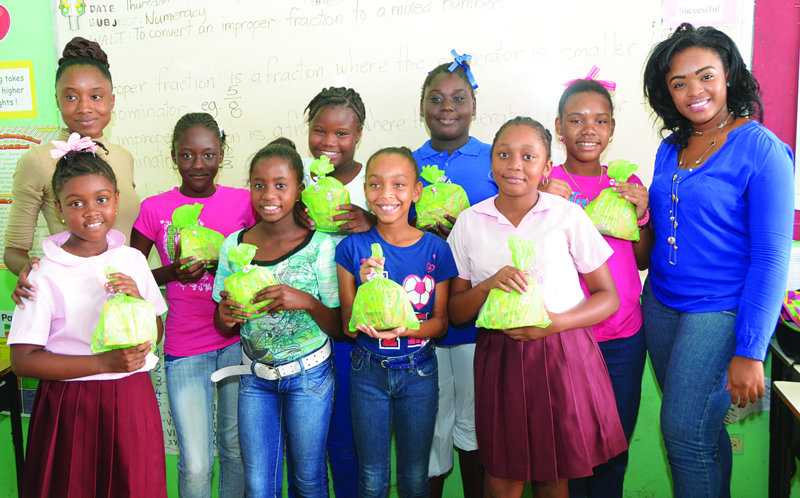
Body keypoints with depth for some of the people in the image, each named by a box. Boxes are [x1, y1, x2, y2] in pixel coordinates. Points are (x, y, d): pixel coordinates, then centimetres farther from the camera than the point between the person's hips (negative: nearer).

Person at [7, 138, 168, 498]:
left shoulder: (132, 260, 1)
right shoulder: (46, 275, -11)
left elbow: (156, 333, 10)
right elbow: (23, 360, -13)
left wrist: (136, 302, -11)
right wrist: (104, 363, -20)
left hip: (132, 401, 3)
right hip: (71, 408, -3)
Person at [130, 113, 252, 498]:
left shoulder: (243, 202, 1)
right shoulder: (154, 209, -2)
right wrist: (173, 271, -13)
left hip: (238, 340, 2)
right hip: (185, 348, -1)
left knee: (237, 447, 12)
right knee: (195, 465, -3)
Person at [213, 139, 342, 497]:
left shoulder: (320, 246, -13)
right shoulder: (233, 246, -3)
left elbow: (338, 328, -9)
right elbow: (223, 327, 7)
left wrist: (307, 302, -27)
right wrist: (226, 317, -16)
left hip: (309, 375, -2)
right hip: (255, 376, 2)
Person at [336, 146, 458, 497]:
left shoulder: (435, 250, -9)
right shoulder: (353, 248, -10)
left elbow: (440, 322, -4)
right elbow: (349, 328, -7)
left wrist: (403, 329, -24)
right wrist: (366, 286, -26)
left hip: (418, 372, 0)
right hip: (368, 372, 0)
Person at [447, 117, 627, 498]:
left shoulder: (568, 216, -2)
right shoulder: (469, 223, 3)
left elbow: (608, 297, 1)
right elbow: (455, 312, 5)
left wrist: (556, 322, -15)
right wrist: (489, 285, -15)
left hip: (563, 355, -1)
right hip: (499, 356, 1)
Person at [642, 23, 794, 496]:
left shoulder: (761, 148, -11)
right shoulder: (670, 149, 8)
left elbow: (771, 257, -15)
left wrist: (750, 351, -18)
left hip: (721, 310, -6)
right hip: (662, 303, 6)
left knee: (685, 432, -5)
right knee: (702, 428, 13)